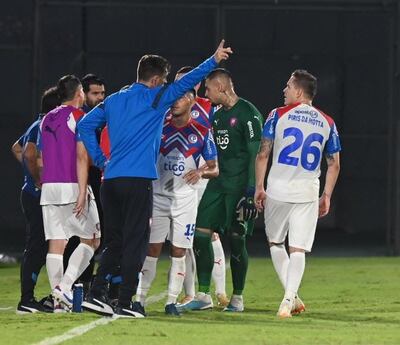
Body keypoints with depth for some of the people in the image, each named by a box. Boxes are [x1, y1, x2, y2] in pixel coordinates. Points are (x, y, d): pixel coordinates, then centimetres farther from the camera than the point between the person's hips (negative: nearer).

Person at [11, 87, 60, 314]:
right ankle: (27, 300, -8)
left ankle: (28, 298, 14)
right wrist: (38, 180, -18)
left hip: (34, 195, 10)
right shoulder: (42, 127, -14)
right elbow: (29, 154, -29)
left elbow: (17, 148, 32)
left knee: (39, 248, 12)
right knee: (36, 248, -9)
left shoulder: (38, 126, 17)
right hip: (38, 196, -10)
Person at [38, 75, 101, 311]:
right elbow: (81, 157, -13)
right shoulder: (80, 117, -5)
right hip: (72, 186, -6)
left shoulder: (47, 120, 17)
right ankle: (65, 286, -13)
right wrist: (82, 192, -16)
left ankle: (59, 298, 0)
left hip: (49, 187, 6)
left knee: (56, 243, 4)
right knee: (91, 240, 2)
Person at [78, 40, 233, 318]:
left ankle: (97, 294, 3)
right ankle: (125, 303, -6)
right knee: (135, 242, -3)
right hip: (138, 180, -6)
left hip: (111, 179, 6)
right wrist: (214, 61, -1)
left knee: (115, 242, 13)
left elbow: (85, 125, 14)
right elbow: (186, 83, -5)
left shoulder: (114, 100, 16)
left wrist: (100, 160, 15)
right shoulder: (155, 99, -1)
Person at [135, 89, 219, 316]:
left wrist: (201, 172, -16)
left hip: (185, 198, -1)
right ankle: (140, 299, -3)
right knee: (152, 249, -4)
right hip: (158, 195, 1)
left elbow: (214, 168, 5)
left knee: (179, 252, 0)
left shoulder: (202, 133, 0)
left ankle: (172, 301, 7)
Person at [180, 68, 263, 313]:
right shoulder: (218, 115, 16)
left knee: (237, 238, -3)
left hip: (240, 184, -8)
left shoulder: (248, 114, -11)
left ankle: (238, 297, 8)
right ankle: (204, 295, 4)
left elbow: (256, 154, -14)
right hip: (219, 182, 8)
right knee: (201, 233, 0)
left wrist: (251, 191, -19)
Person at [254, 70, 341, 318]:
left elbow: (263, 154, -2)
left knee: (276, 243, 17)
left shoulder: (279, 115, -1)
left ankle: (291, 297, 8)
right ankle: (289, 300, -13)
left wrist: (259, 187, 5)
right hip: (308, 193, 1)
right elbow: (334, 165, 9)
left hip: (278, 191, -1)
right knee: (298, 249, 1)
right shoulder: (327, 123, 8)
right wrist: (327, 196, 16)